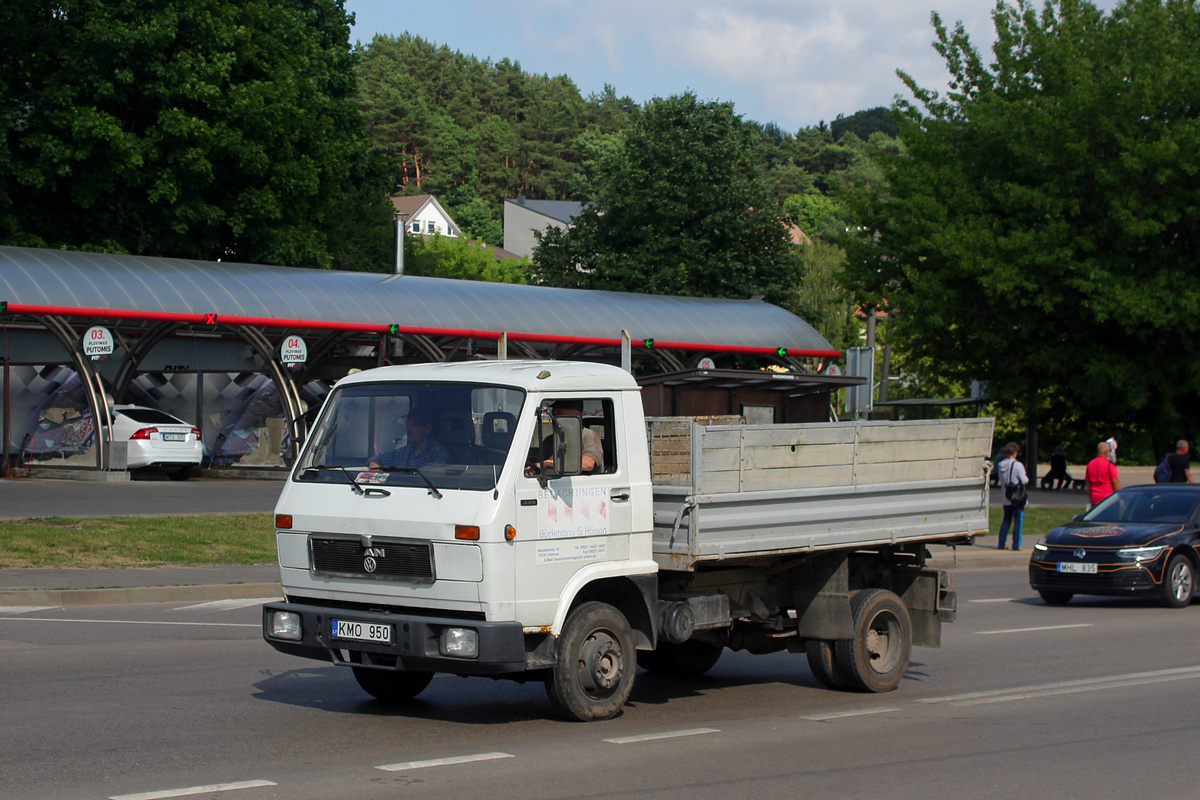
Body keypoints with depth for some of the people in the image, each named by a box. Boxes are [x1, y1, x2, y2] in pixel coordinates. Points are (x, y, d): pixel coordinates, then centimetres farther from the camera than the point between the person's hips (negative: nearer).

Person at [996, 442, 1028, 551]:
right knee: (1018, 520, 3)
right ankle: (1016, 544, 1)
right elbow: (1024, 480, -14)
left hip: (1005, 497, 5)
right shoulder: (1018, 465, -14)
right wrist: (1027, 478, 7)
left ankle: (1001, 543, 10)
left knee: (1006, 519, 15)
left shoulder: (1000, 465, 3)